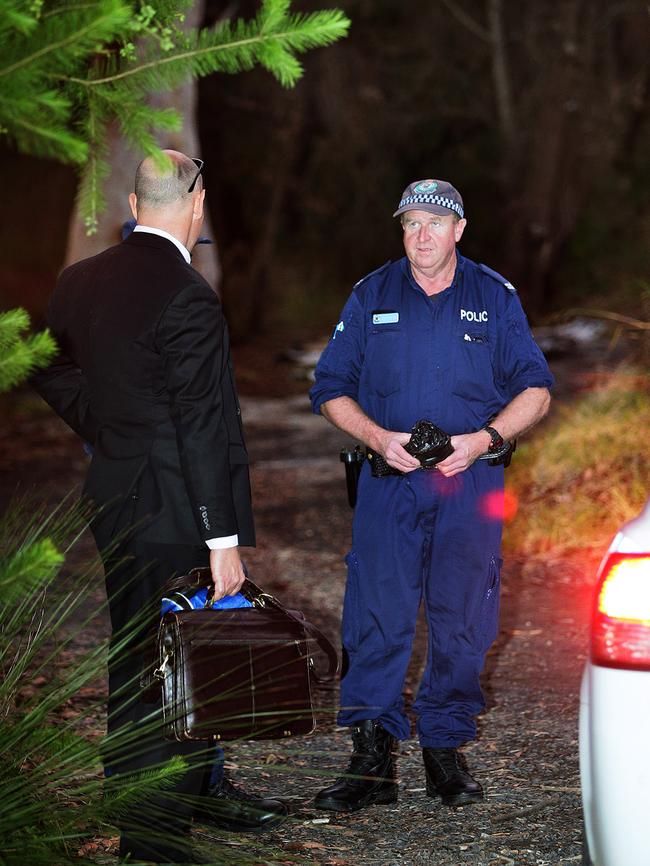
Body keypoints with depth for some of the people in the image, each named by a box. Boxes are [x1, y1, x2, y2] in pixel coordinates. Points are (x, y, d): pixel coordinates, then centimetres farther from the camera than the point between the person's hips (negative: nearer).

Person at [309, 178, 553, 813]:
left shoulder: (495, 298, 6)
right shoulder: (372, 296, 8)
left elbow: (534, 390, 6)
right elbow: (331, 388, 9)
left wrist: (485, 439, -11)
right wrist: (377, 437, -8)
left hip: (470, 484, 0)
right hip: (388, 482, 0)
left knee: (462, 623, 2)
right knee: (377, 619, -7)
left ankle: (445, 751, 14)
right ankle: (372, 761, -2)